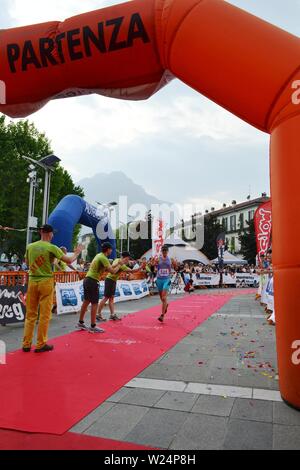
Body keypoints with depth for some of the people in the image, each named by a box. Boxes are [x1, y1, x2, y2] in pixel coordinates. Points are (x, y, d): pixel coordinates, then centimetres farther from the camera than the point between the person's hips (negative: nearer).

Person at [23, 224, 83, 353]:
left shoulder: (30, 247, 4)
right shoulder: (52, 248, -10)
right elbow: (69, 261, -9)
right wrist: (77, 252, 7)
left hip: (32, 281, 5)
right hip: (46, 282, -4)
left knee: (30, 314, 13)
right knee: (44, 315, 4)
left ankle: (27, 344, 18)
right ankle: (41, 345, 11)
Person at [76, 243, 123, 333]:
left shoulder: (99, 255, 15)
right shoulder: (103, 258, -14)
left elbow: (107, 268, 21)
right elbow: (113, 271, -18)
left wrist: (116, 264, 17)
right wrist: (119, 265, -2)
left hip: (87, 280, 10)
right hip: (93, 281, -10)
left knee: (86, 301, 16)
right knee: (94, 304, -3)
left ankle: (81, 323, 25)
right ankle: (93, 326, 3)